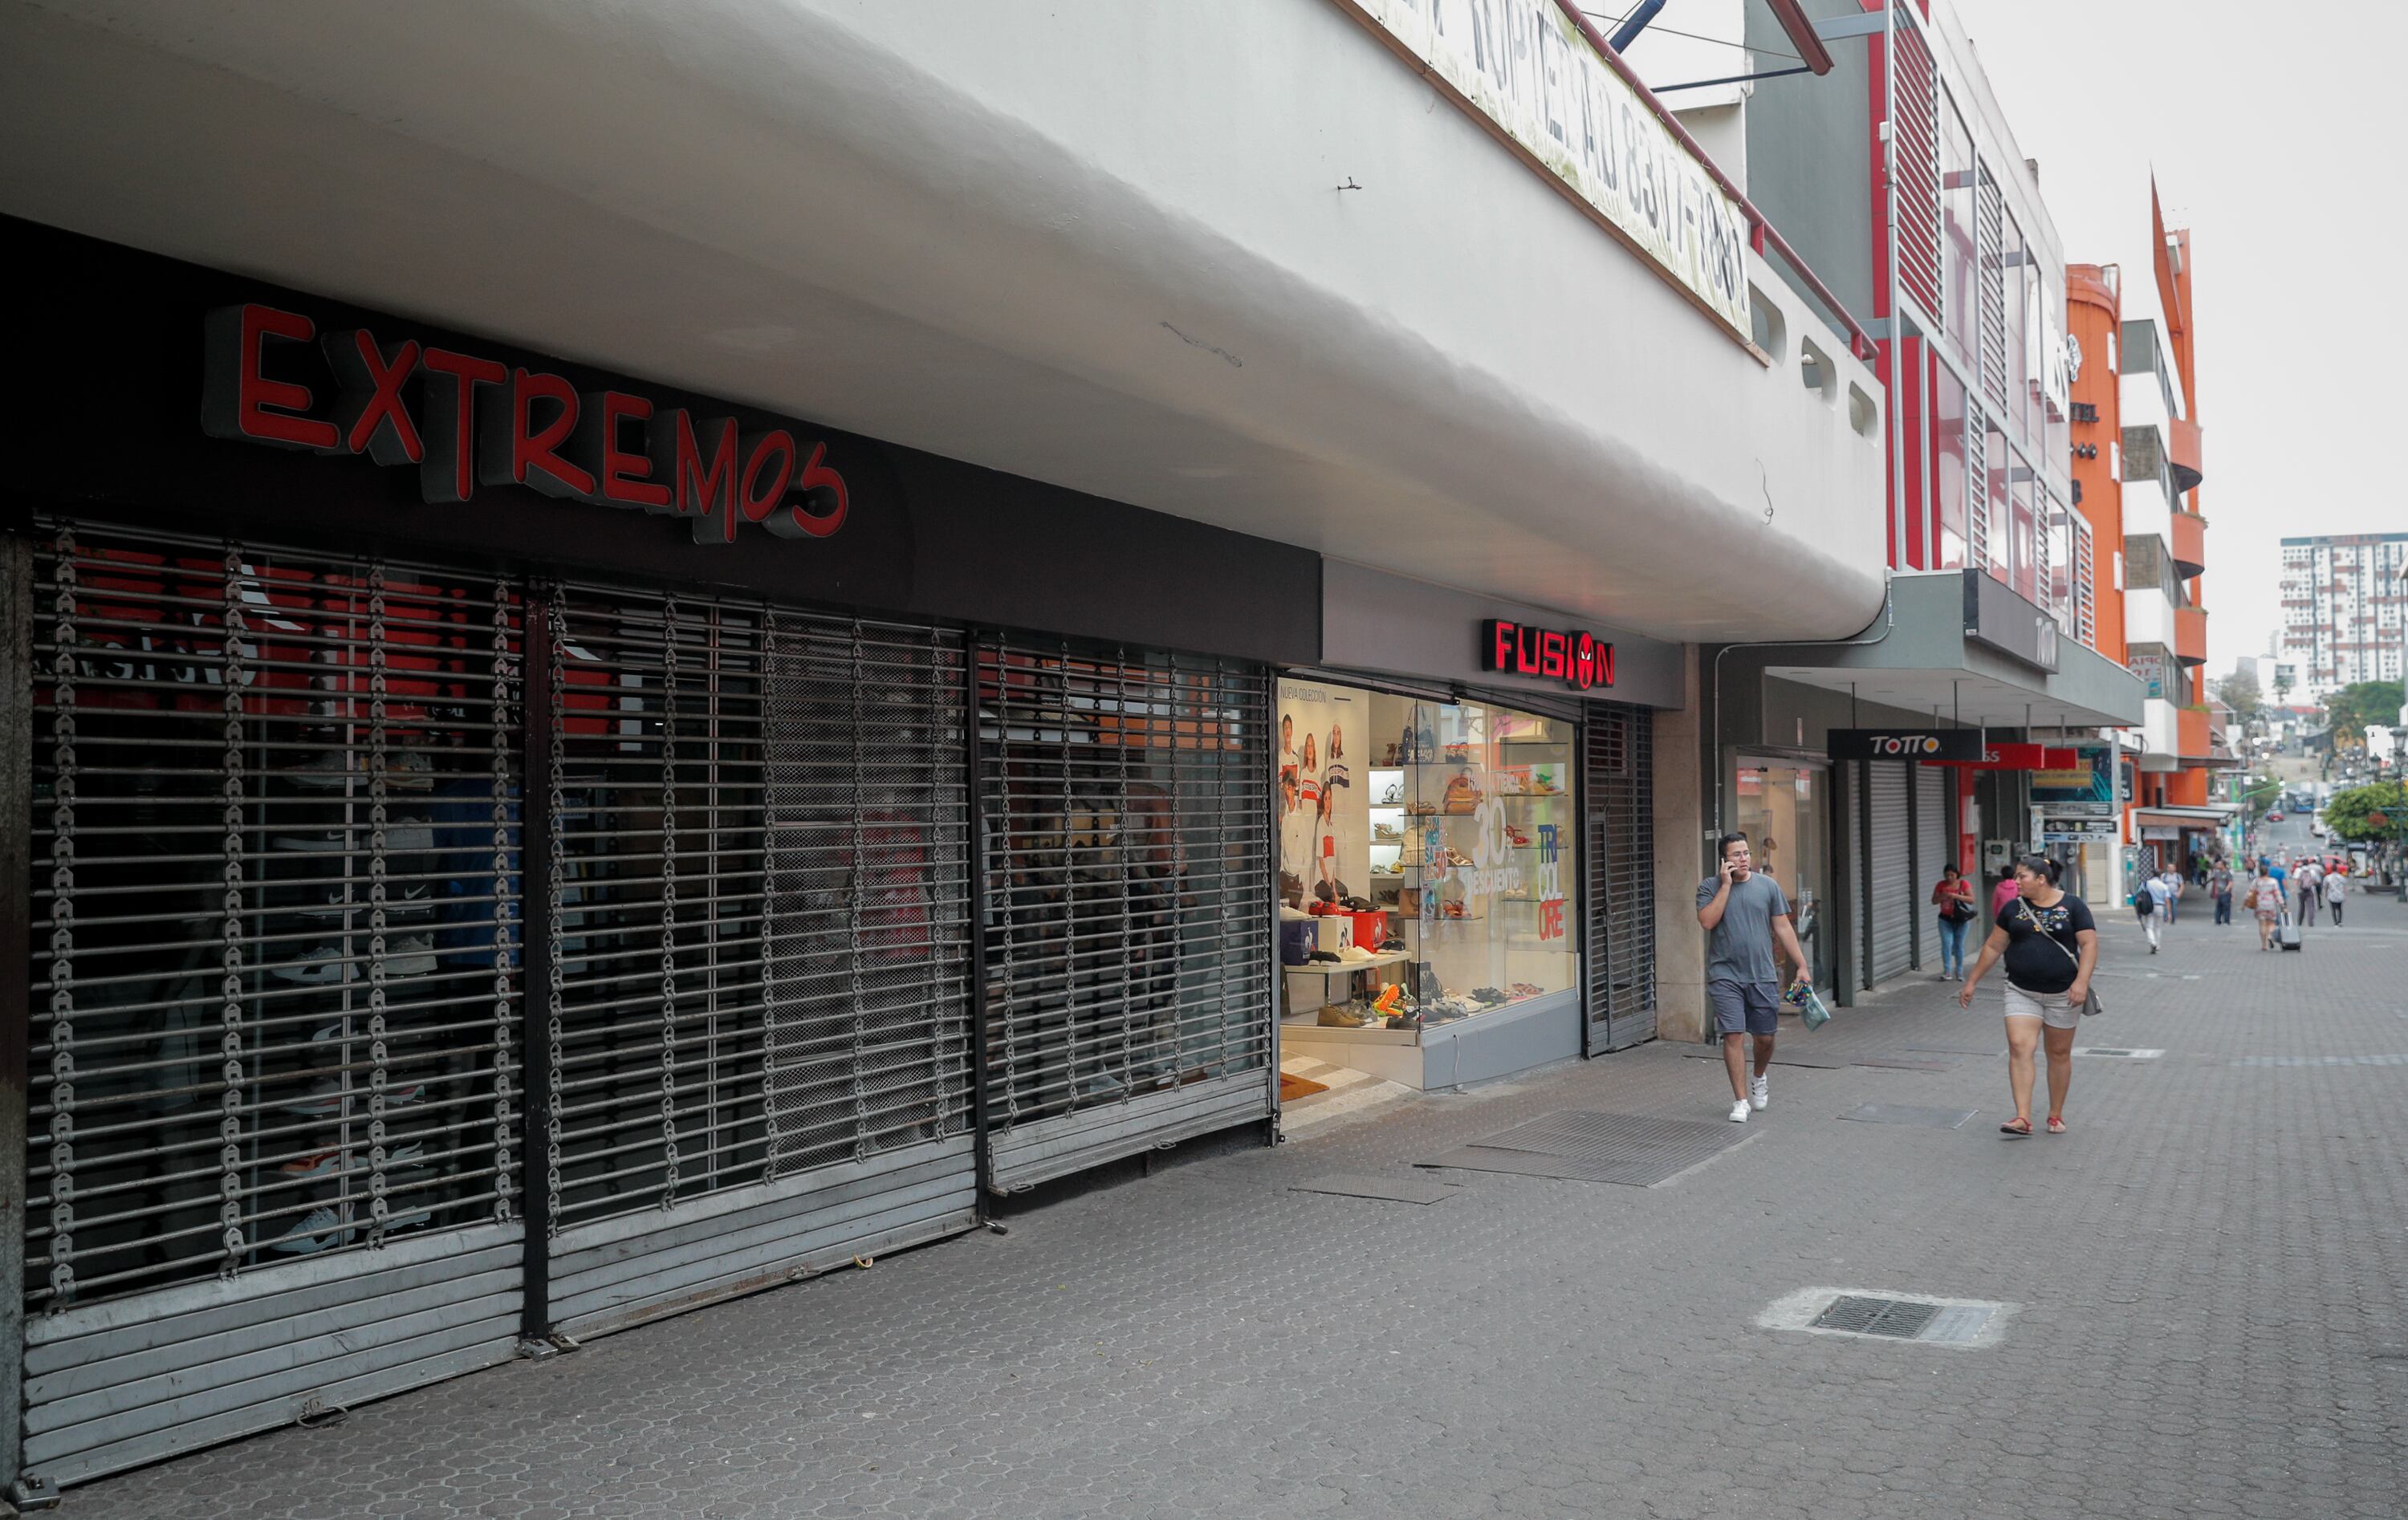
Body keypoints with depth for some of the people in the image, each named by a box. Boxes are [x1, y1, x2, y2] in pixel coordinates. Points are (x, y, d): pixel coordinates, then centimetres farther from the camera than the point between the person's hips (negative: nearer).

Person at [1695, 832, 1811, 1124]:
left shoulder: (1767, 885, 6)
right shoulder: (1710, 887, 0)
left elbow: (1783, 928, 8)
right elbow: (1708, 921, -16)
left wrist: (1801, 965, 4)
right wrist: (1726, 885, -14)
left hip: (1763, 976, 2)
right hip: (1726, 976, -2)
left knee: (1765, 1037, 9)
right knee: (1732, 1035, -7)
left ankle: (1759, 1078, 40)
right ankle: (1741, 1100, 2)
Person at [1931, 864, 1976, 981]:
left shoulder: (1964, 884, -3)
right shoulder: (1941, 885, 2)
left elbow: (1971, 899, -10)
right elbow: (1934, 901, 5)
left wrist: (1957, 896, -22)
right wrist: (1942, 897, -16)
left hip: (1961, 919, -1)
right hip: (1945, 919, 1)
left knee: (1959, 946, 5)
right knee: (1946, 944, -11)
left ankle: (1959, 973, 14)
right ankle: (1947, 972, -11)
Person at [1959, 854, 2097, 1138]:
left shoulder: (2072, 906, -3)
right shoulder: (2014, 909, 5)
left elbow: (2089, 944, -8)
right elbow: (1993, 947, 10)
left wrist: (2081, 981, -21)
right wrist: (1972, 981, 11)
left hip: (2062, 994, -2)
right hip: (2022, 992, 2)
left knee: (2059, 1053, 9)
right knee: (2019, 1048, -13)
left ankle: (2056, 1115, 24)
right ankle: (2023, 1118, -16)